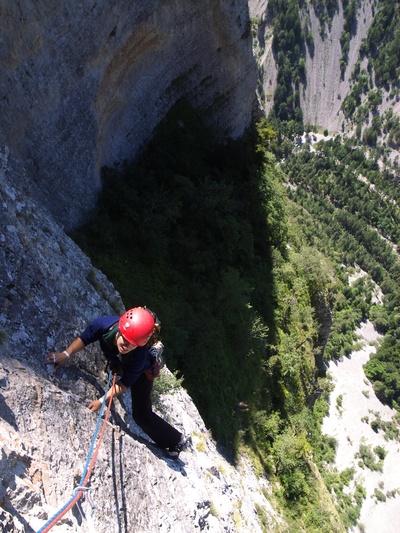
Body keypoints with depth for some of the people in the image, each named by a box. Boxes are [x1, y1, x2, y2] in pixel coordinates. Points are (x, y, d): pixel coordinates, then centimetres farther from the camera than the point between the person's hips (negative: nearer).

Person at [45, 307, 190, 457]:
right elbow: (83, 339, -20)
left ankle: (177, 440, 16)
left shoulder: (140, 356, -46)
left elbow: (124, 384, -30)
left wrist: (102, 401, -32)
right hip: (117, 361, 5)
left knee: (141, 415, -3)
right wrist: (66, 354, -32)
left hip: (142, 371, -4)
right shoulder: (104, 324, -40)